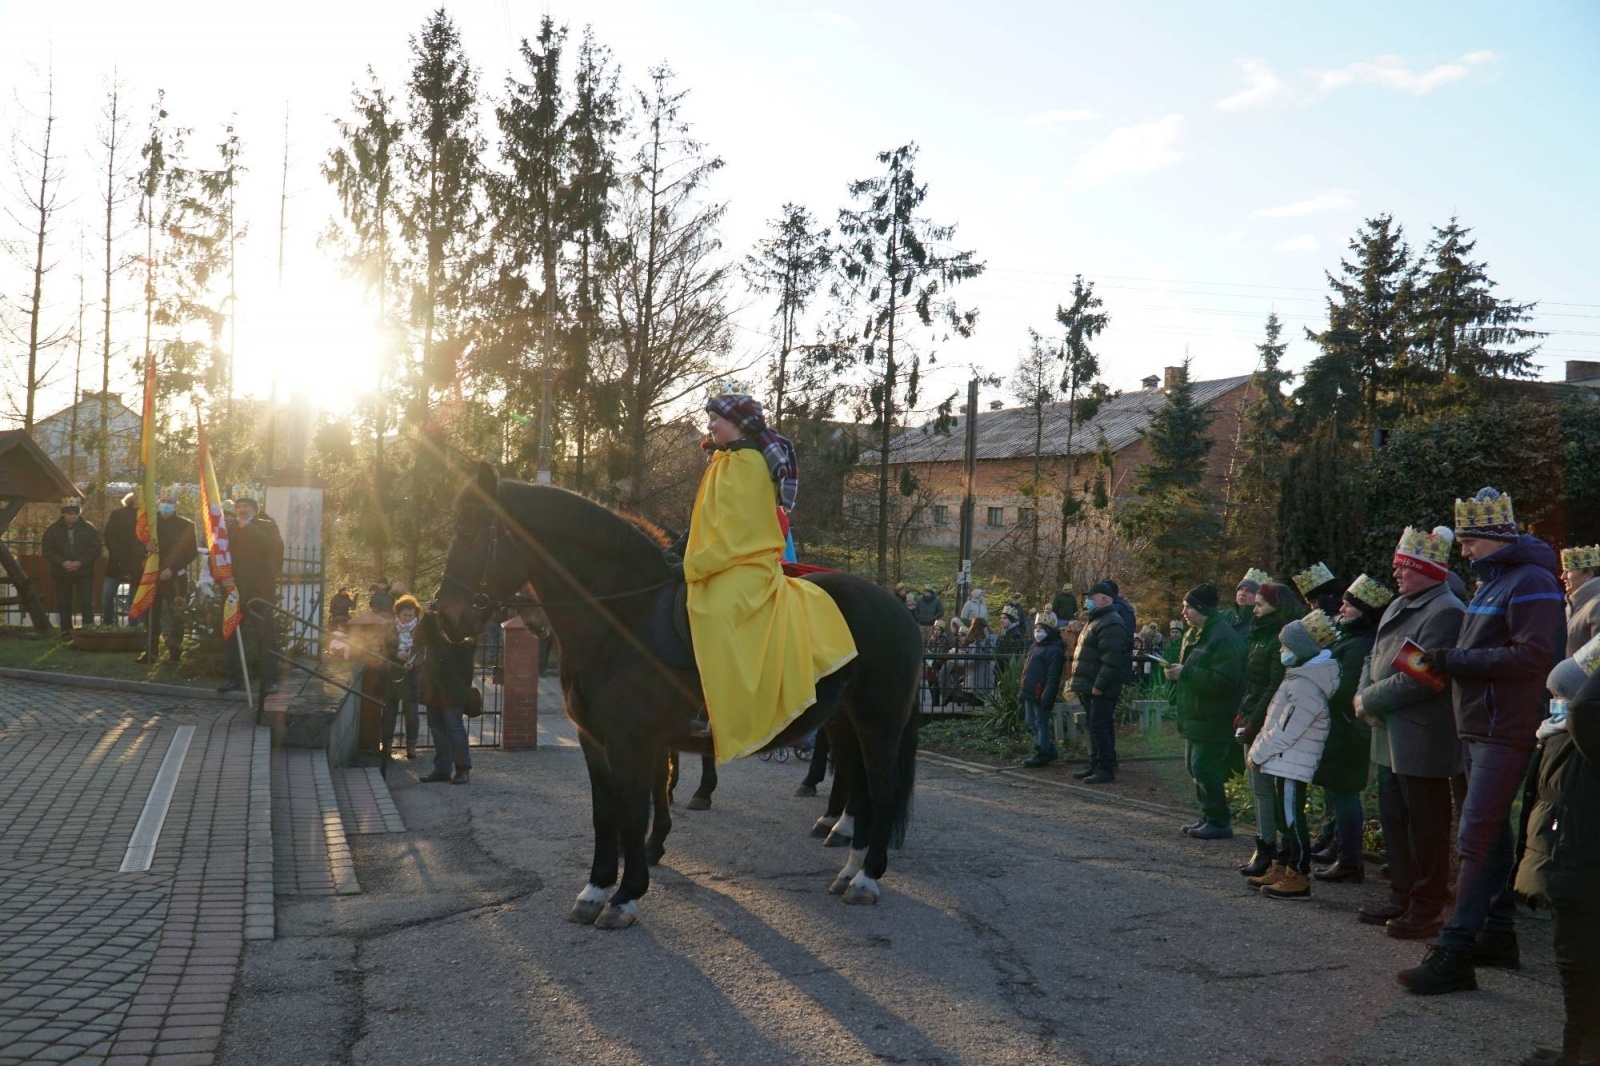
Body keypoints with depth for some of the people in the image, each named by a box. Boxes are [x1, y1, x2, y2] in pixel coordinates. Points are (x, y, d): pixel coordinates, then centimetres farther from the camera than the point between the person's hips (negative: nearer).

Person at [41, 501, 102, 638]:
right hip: (61, 573, 2)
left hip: (84, 572, -2)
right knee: (63, 604, 7)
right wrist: (62, 563, -14)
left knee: (87, 603, -6)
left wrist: (80, 562, -16)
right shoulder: (53, 530, 3)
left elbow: (95, 550, -3)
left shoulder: (89, 529, 0)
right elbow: (47, 551, 1)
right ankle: (66, 631, 14)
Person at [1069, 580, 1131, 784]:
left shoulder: (1110, 624, -17)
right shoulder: (1095, 620, 20)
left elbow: (1111, 660, -25)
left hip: (1101, 690, -11)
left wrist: (1099, 685, -25)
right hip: (1090, 686, 11)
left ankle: (1106, 770, -5)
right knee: (1096, 727, 15)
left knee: (1099, 727, -9)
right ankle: (1095, 766, 22)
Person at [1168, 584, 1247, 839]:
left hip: (1212, 720, -10)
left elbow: (1225, 679, -26)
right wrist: (1176, 671, 7)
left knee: (1204, 768, -10)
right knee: (1195, 766, 14)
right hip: (1195, 716, 10)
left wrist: (1185, 673, -25)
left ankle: (1219, 822, 0)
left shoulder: (1223, 637, -19)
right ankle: (1209, 817, 24)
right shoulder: (1193, 634, 13)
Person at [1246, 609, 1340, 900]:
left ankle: (1298, 877, -2)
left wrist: (1258, 754, -13)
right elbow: (1275, 721, 17)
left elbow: (1286, 731, -23)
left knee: (1292, 818, -6)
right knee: (1288, 817, 16)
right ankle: (1283, 868, 24)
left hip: (1292, 764, -10)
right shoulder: (1299, 677, 13)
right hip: (1285, 762, 10)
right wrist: (1259, 749, 12)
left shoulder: (1305, 688, -21)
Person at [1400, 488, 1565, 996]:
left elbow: (1532, 657, -22)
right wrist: (1449, 661, 4)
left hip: (1505, 732, -10)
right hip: (1478, 726, 10)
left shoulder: (1531, 582, -13)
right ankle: (1499, 934, 26)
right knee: (1492, 832, 16)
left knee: (1476, 837, -12)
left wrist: (1456, 660, -20)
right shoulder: (1492, 581, 18)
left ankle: (1454, 953, -11)